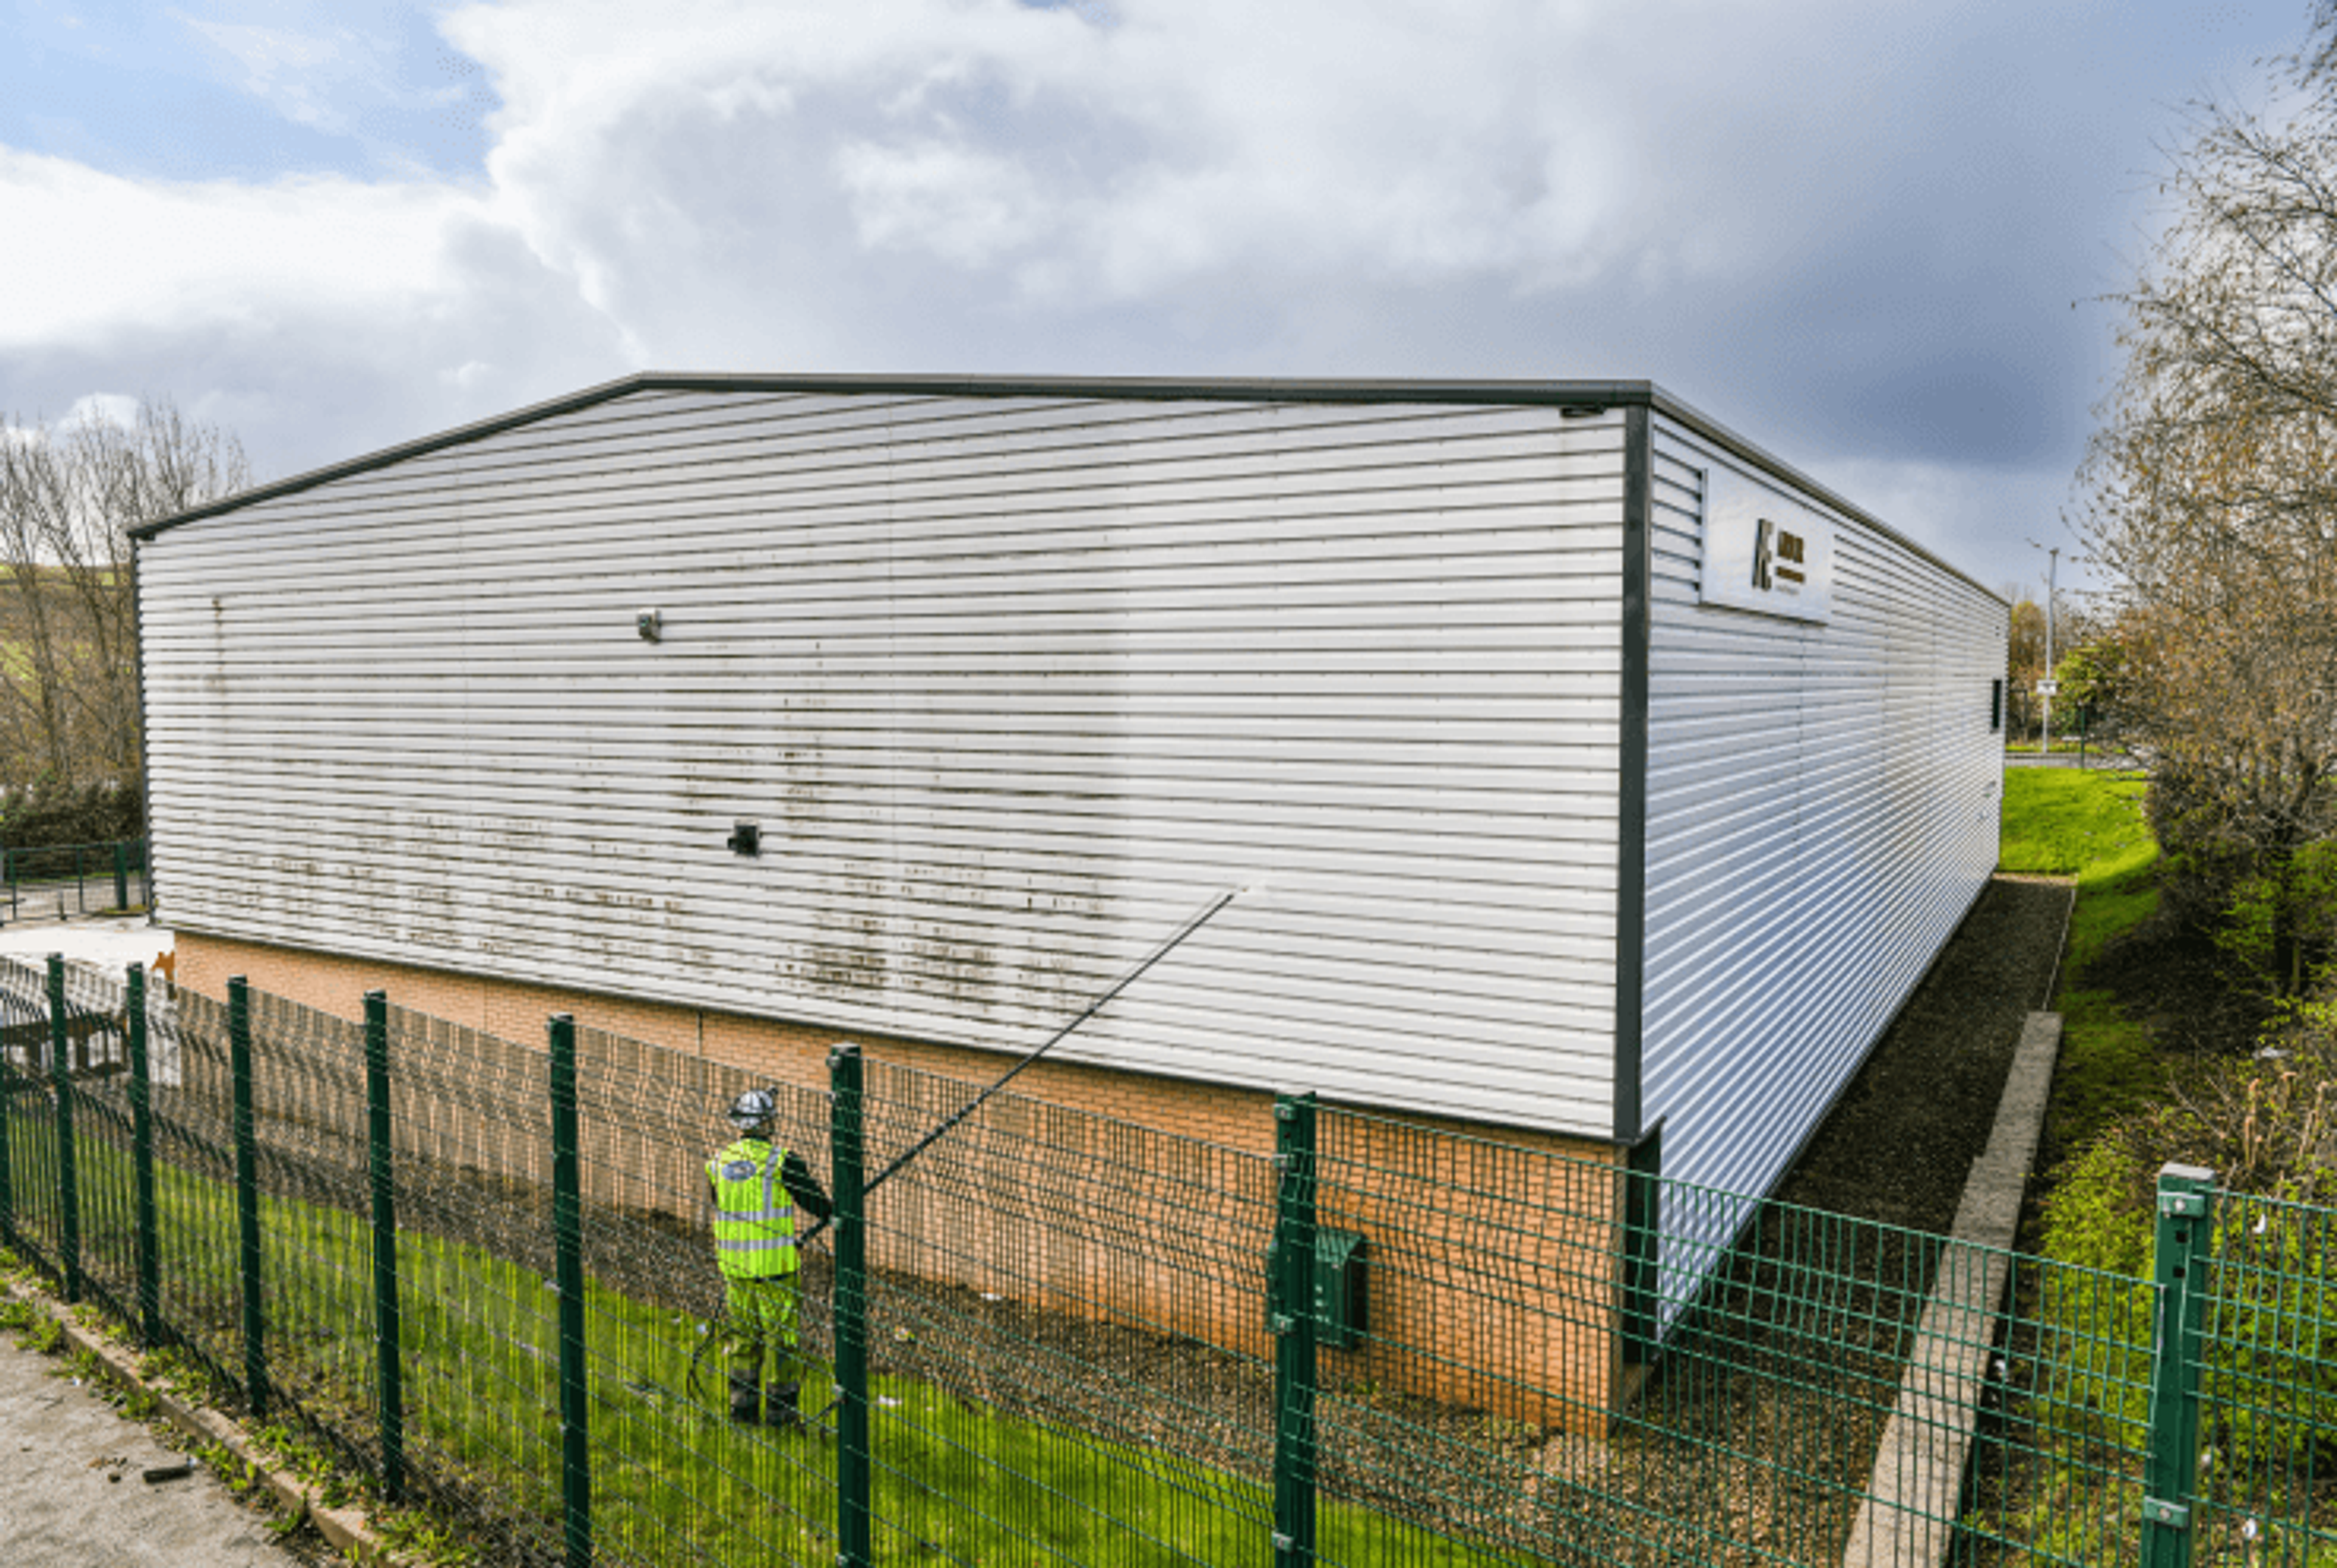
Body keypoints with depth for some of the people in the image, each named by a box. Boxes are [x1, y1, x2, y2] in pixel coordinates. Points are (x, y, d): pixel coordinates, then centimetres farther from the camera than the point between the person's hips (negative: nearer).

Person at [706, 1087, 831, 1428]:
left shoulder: (718, 1164, 3)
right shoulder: (781, 1162, -13)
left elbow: (719, 1211, 15)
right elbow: (820, 1205, -8)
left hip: (733, 1265, 5)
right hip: (775, 1265, -5)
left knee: (743, 1336, 17)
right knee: (781, 1335, 6)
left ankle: (743, 1405, 22)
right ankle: (783, 1409, 12)